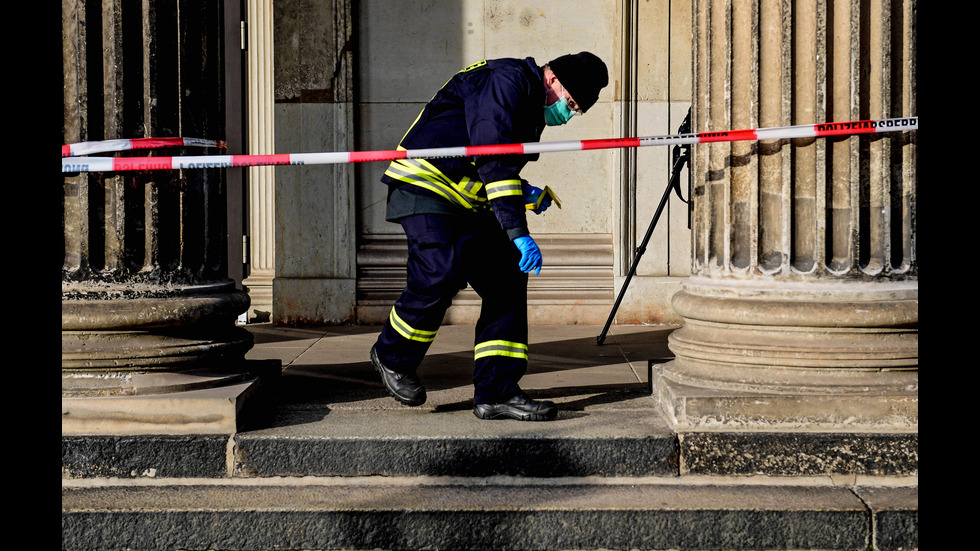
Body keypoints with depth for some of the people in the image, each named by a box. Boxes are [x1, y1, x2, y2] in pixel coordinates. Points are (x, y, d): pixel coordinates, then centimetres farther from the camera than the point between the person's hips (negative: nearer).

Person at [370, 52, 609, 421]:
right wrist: (517, 231, -31)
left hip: (467, 202, 10)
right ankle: (392, 357, 3)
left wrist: (524, 194, 5)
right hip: (425, 187, -10)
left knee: (507, 278, -2)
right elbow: (491, 159, -26)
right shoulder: (507, 81, -15)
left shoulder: (531, 109, 17)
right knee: (442, 273, -25)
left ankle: (496, 393, -1)